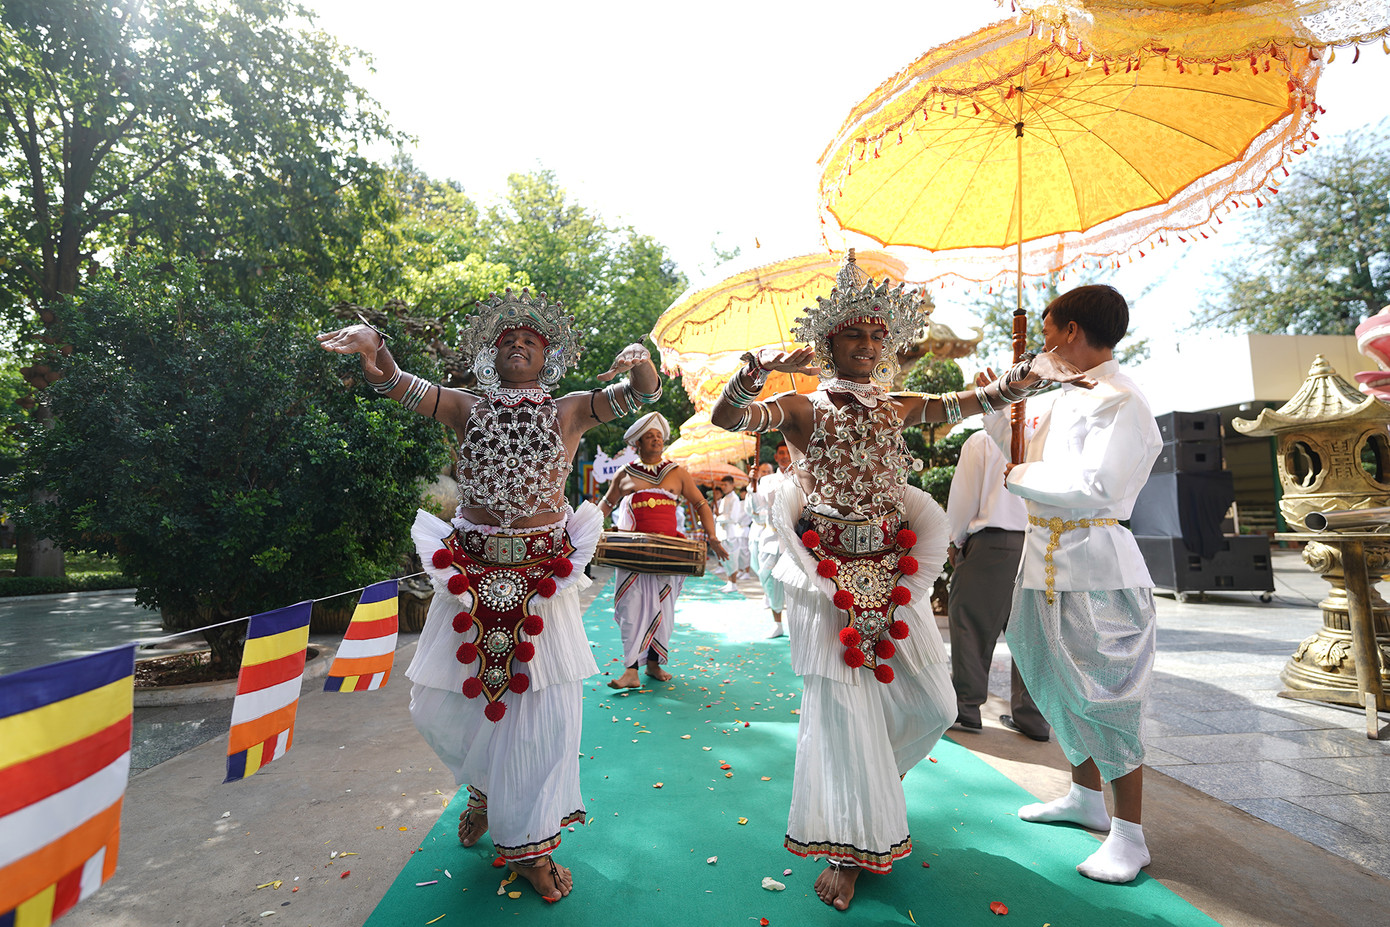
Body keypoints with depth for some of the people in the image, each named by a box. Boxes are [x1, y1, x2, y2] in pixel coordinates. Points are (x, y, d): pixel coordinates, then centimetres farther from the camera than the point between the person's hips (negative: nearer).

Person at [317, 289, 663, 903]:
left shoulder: (569, 411, 2)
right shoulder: (465, 407, 5)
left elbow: (643, 394, -9)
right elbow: (393, 383, -6)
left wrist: (641, 361, -31)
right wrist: (371, 343, -27)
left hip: (543, 576, -1)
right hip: (471, 572, 2)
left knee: (544, 704, 2)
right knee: (436, 702, 9)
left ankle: (530, 844, 25)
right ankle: (485, 786, 42)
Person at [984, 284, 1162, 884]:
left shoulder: (1120, 401, -15)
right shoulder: (1064, 397, 14)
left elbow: (1093, 487, -24)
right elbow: (1021, 461, 25)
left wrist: (1015, 476, -14)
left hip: (1095, 568, -9)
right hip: (1047, 561, 9)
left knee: (1103, 696, -1)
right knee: (1061, 688, 19)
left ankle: (1129, 837, 15)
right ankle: (1086, 798, 37)